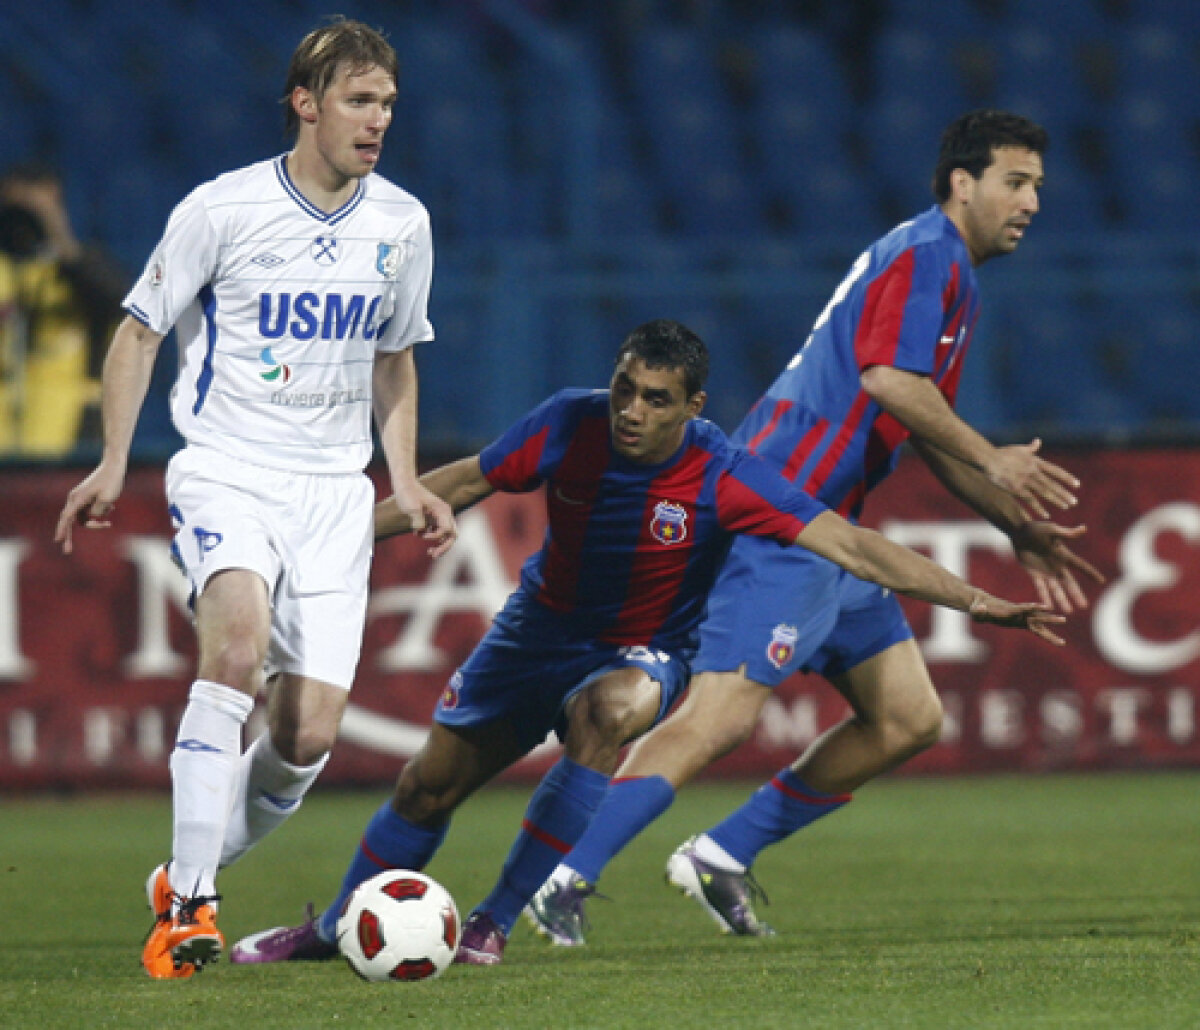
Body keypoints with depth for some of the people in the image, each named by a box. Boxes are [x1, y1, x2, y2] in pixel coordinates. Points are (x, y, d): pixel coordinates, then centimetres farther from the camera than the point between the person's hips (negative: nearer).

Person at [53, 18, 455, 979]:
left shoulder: (402, 224, 5)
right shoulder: (222, 209, -7)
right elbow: (140, 331, 2)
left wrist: (406, 479, 11)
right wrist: (114, 464, -6)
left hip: (334, 492, 4)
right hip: (225, 474, -4)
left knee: (309, 737, -5)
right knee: (238, 640, -32)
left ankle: (185, 879, 21)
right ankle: (188, 907, -27)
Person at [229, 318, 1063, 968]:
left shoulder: (722, 478, -28)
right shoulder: (570, 425, -20)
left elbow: (850, 545, -30)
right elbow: (461, 483, -4)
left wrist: (978, 601, -38)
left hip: (641, 655, -3)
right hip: (540, 630, 3)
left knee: (612, 710, -36)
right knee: (429, 786, 7)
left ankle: (495, 924, -23)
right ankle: (335, 928, 34)